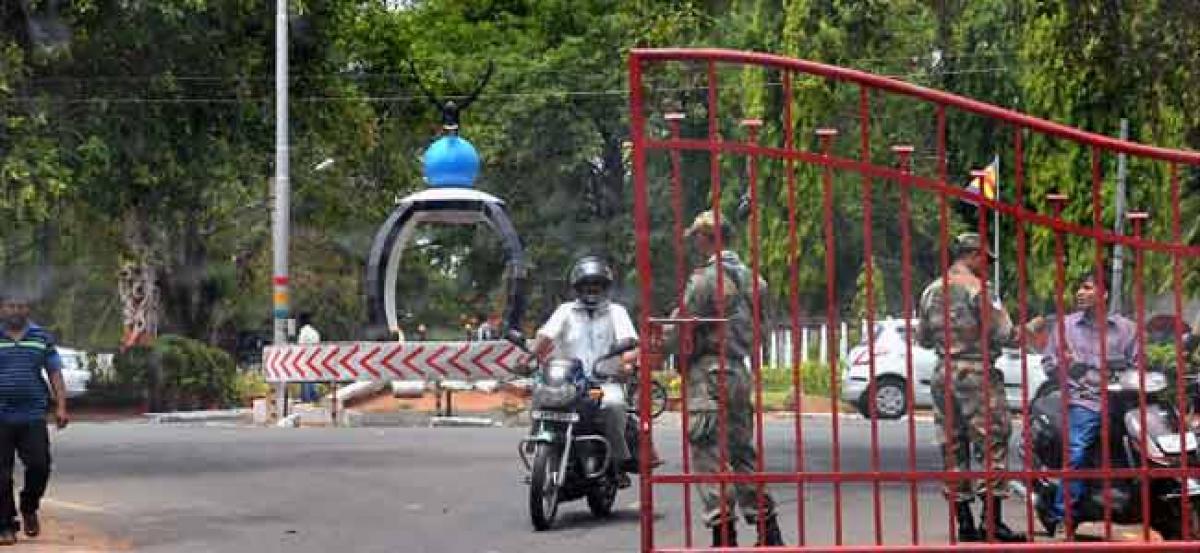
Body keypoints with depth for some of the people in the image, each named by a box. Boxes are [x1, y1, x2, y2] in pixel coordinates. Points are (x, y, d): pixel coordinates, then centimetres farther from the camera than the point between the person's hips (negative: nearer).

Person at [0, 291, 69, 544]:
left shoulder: (42, 338, 9)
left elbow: (55, 374, 9)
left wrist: (61, 407, -1)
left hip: (33, 417, 1)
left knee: (40, 464, -9)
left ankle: (29, 509, 19)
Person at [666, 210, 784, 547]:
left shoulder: (705, 279, -12)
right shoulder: (748, 276, 12)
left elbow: (679, 331, -12)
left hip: (709, 372, -8)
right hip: (741, 373, 8)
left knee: (710, 456, -5)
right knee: (743, 453, 14)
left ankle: (723, 537, -7)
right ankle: (769, 531, 16)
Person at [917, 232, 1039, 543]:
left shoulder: (931, 291, 11)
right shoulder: (976, 288, -9)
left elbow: (923, 339, 18)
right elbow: (1004, 335, -11)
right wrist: (1031, 328, 6)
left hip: (942, 375, 7)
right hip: (976, 373, -7)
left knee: (953, 449, 7)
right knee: (993, 445, -3)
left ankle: (964, 523, 8)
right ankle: (992, 521, -7)